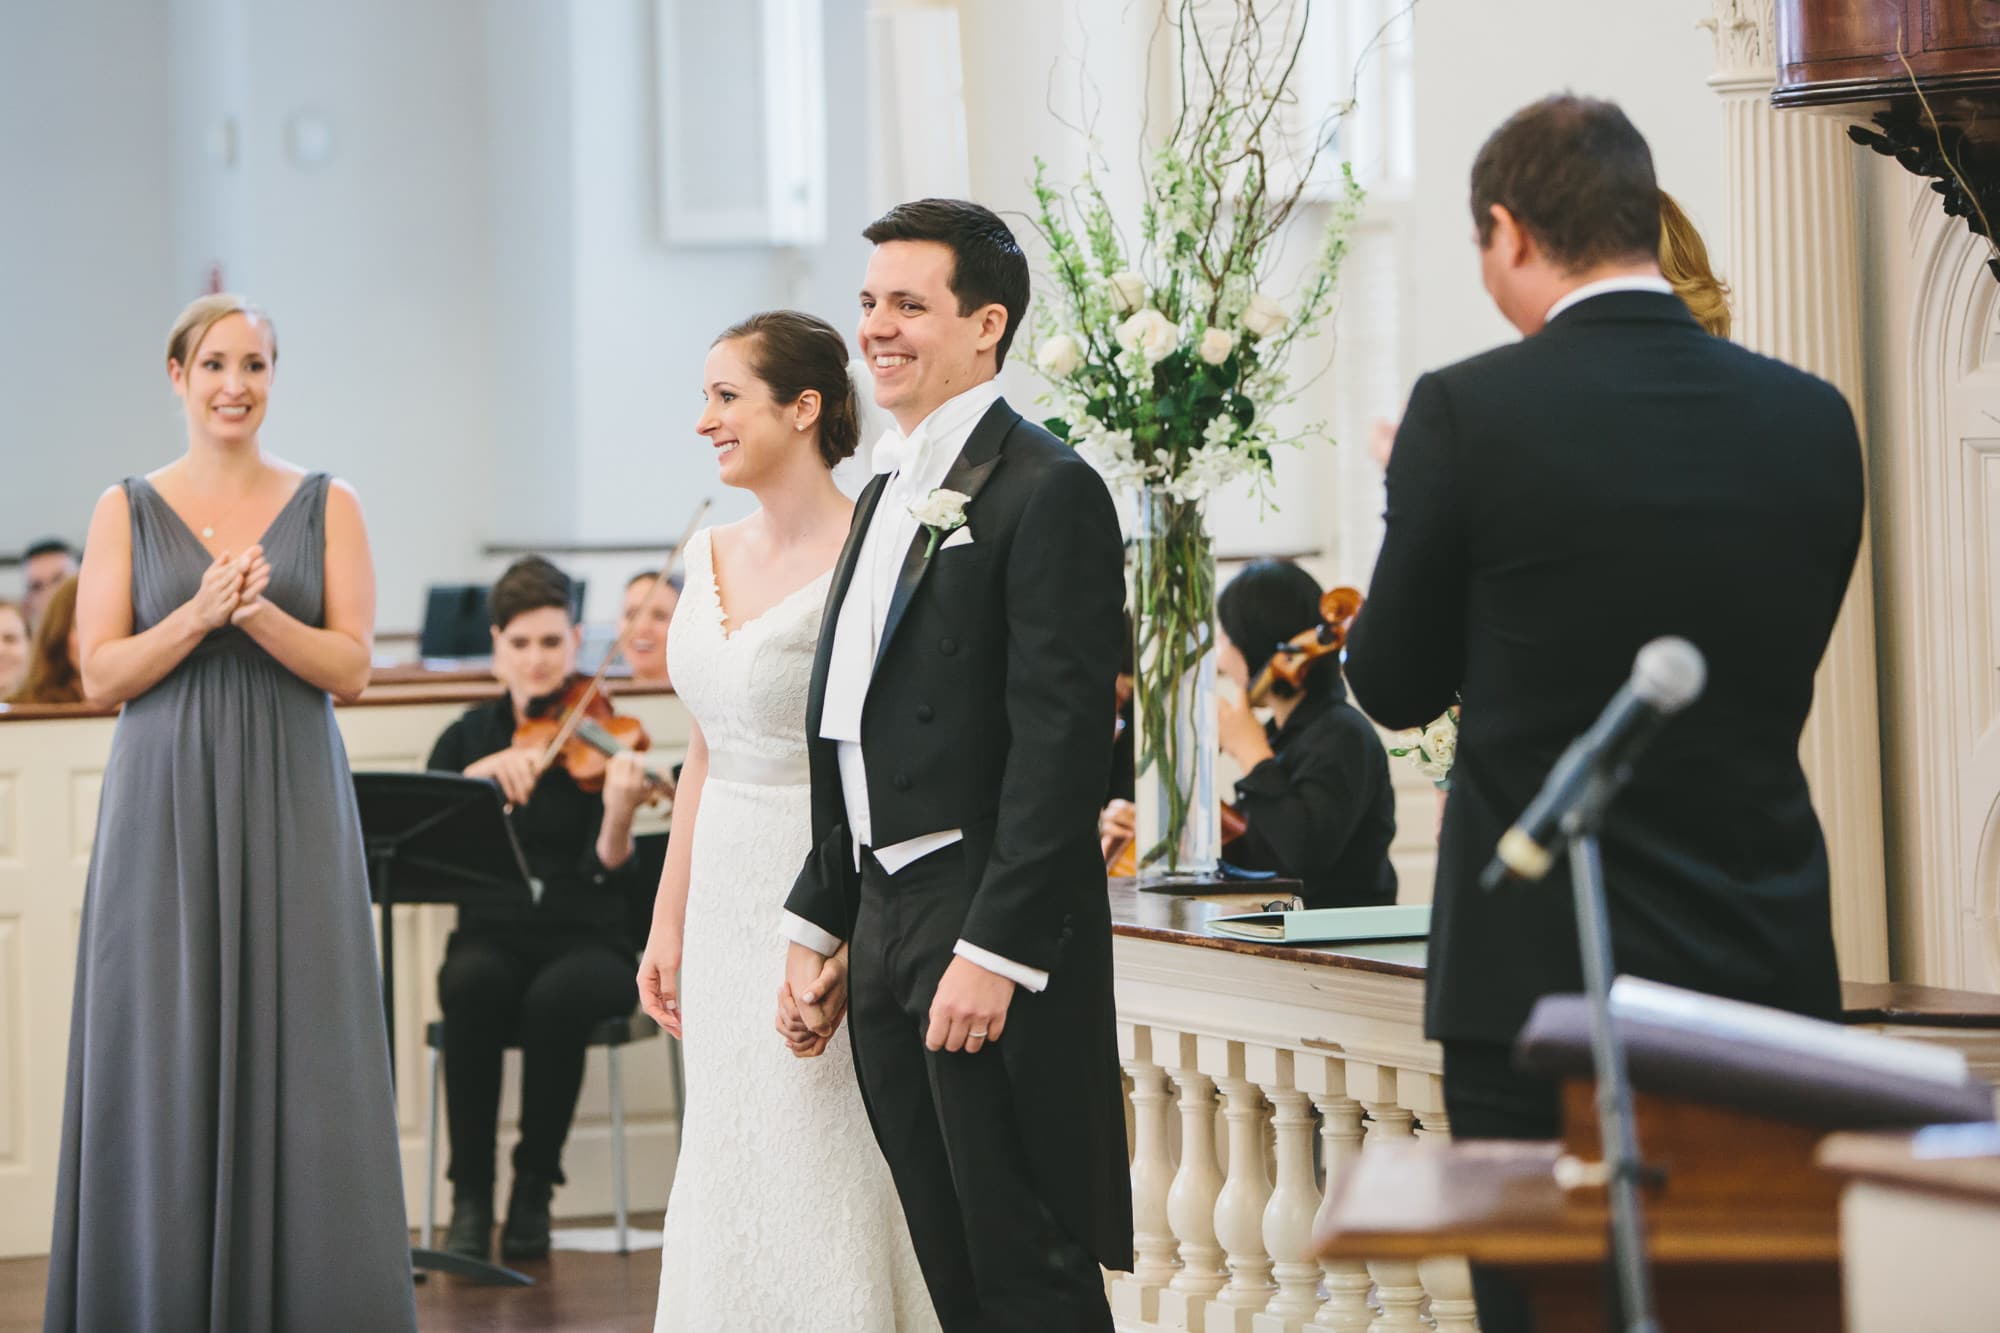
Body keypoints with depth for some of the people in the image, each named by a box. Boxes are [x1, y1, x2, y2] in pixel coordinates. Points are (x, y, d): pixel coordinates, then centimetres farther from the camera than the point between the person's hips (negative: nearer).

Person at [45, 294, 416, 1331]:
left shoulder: (326, 506, 6)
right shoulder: (127, 511, 6)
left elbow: (352, 666, -1)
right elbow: (101, 674, -1)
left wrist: (260, 615, -17)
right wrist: (200, 613, -15)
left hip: (290, 812, 0)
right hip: (166, 814, 0)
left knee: (294, 1052, -2)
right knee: (166, 1059, -1)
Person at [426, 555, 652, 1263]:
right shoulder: (470, 736, 8)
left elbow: (612, 885, -14)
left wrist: (618, 819, -35)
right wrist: (480, 772, -23)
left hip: (584, 945, -2)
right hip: (493, 937, 2)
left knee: (556, 997, -36)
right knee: (473, 985, -34)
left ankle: (535, 1191, -16)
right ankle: (470, 1198, -23)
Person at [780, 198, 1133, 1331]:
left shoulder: (1048, 491, -11)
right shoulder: (888, 493, 18)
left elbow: (1061, 740, -17)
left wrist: (994, 951, -21)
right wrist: (821, 921, 17)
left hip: (991, 937, -9)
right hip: (887, 927, 9)